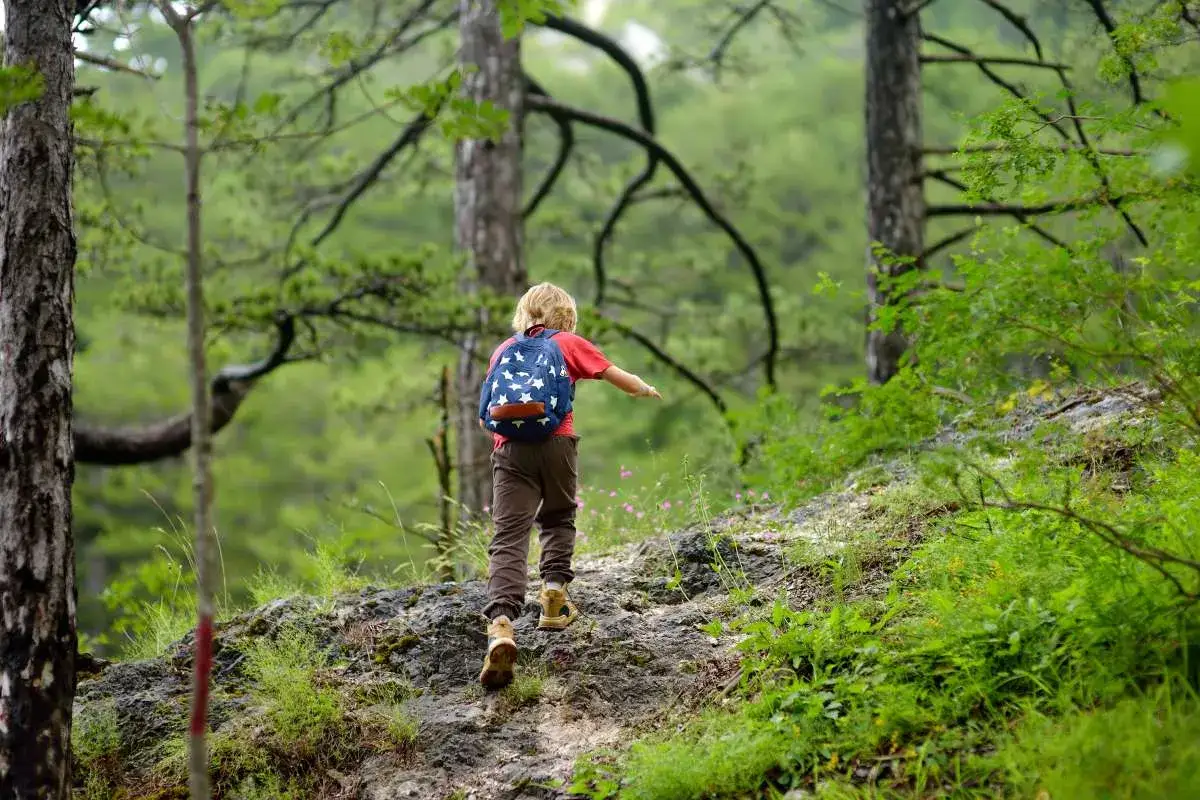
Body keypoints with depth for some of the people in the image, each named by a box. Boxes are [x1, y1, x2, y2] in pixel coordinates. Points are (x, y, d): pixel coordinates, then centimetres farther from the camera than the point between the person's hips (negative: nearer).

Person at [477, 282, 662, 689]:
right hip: (556, 442, -1)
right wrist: (646, 390, 43)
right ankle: (554, 596, 11)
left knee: (508, 537, -10)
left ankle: (501, 624, -29)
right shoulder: (570, 343, 15)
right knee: (558, 519, 25)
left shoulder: (503, 350, 23)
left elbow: (486, 415, 23)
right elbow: (622, 379, 21)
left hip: (510, 447, 1)